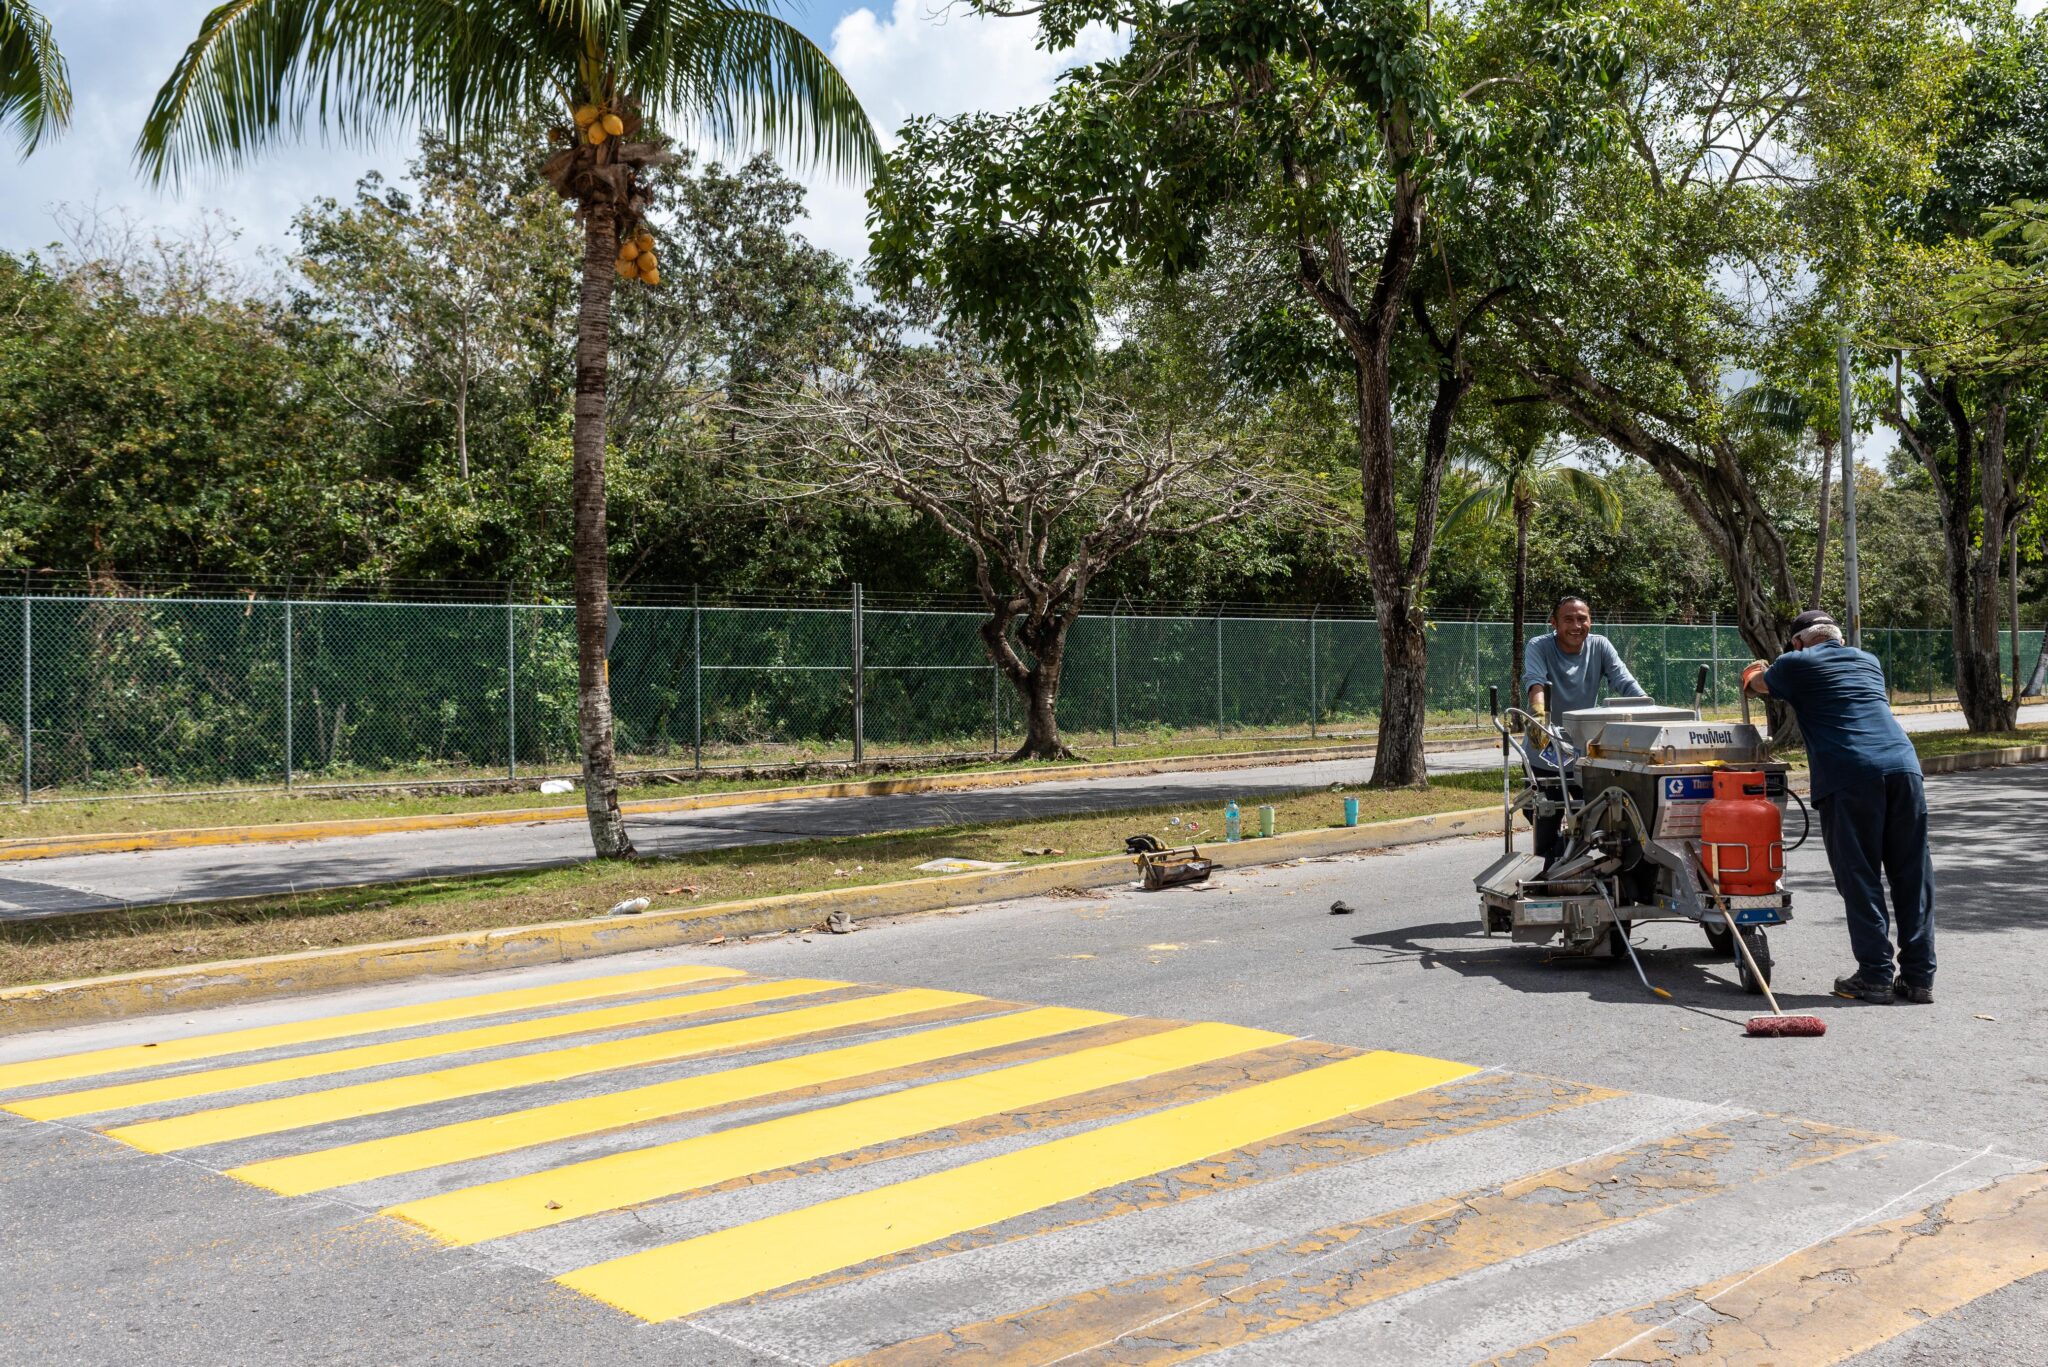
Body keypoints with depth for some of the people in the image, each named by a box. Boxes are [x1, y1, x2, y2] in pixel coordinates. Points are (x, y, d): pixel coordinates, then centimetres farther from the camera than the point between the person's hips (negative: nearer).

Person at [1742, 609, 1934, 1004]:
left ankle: (1875, 976, 0)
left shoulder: (1795, 665, 11)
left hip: (1848, 776, -4)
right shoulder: (1868, 661, 26)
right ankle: (1919, 977, 9)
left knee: (1860, 879, 1)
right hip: (1903, 766, 4)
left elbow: (1755, 682, 31)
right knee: (1913, 877, 7)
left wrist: (1756, 672, 57)